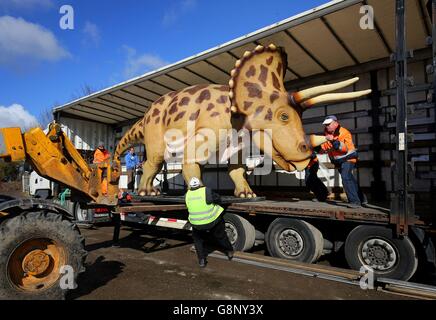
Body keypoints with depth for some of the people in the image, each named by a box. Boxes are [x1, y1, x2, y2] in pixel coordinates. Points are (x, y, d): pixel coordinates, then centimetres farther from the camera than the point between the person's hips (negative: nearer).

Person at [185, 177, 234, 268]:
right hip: (213, 220, -1)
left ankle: (202, 260, 21)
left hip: (197, 224, 2)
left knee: (198, 239, 26)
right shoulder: (206, 191, -17)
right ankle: (229, 252, 41)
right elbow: (218, 199, -8)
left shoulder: (187, 195, -5)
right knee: (220, 236, 23)